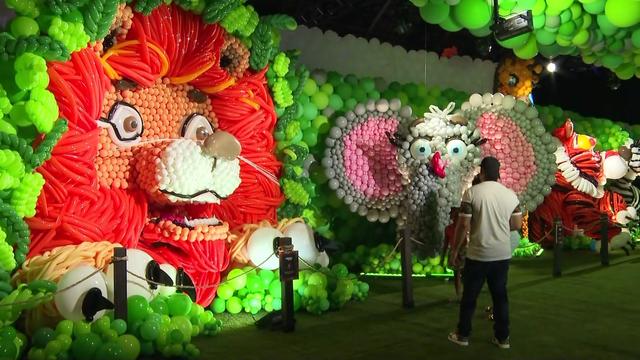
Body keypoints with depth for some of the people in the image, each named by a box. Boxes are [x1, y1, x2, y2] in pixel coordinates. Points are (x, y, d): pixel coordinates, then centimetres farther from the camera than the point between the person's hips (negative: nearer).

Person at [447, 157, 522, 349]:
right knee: (500, 295, 14)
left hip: (478, 254, -3)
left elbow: (463, 225, -12)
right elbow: (517, 225, 7)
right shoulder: (511, 194, 1)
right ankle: (502, 337, 21)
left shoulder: (472, 192, -11)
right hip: (503, 254, 4)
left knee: (469, 296, 9)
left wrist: (455, 250, -2)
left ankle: (463, 334, 20)